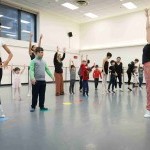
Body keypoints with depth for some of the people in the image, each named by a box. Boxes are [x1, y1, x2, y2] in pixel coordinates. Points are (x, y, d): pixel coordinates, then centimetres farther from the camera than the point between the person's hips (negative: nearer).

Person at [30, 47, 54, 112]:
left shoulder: (43, 62, 15)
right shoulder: (33, 61, -4)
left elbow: (47, 69, 21)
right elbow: (31, 70, -14)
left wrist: (51, 76, 19)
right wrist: (32, 78, -27)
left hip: (43, 80, 6)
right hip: (36, 81, -6)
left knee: (42, 94, 11)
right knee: (35, 94, 2)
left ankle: (41, 106, 22)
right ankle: (33, 106, 14)